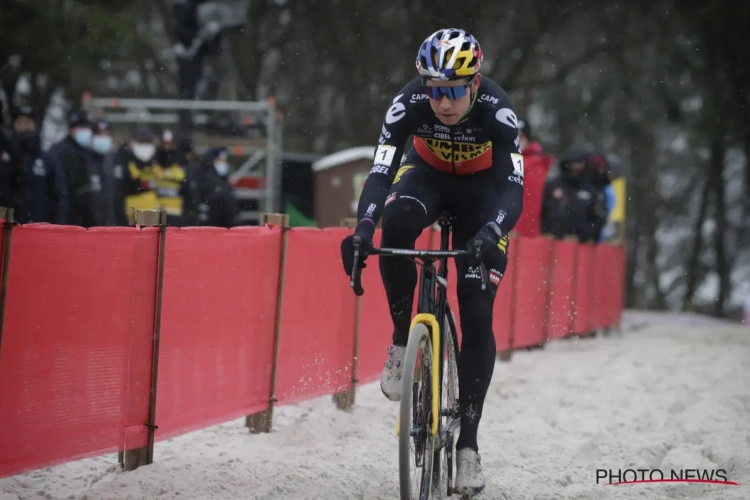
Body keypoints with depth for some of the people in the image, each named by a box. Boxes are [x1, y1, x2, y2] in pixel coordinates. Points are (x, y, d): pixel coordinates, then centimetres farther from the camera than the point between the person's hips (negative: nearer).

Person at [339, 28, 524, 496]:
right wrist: (362, 230, -54)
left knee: (478, 314, -11)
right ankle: (402, 340, -16)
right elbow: (380, 172, -36)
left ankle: (469, 440, -3)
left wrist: (491, 234, -60)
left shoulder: (496, 109, -34)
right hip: (428, 175, 1)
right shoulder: (409, 102, -30)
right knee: (397, 224, -36)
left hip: (482, 187, -1)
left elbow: (513, 188, -40)